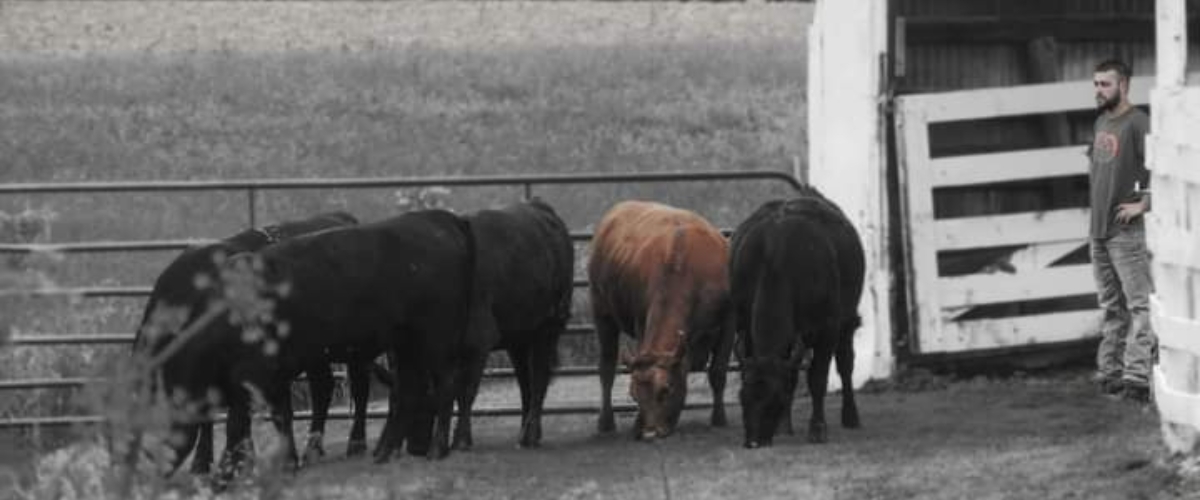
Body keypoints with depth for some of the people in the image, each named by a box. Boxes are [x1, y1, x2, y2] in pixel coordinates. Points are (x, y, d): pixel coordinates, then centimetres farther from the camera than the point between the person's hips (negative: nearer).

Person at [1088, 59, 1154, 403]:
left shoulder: (1137, 123, -12)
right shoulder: (1101, 122, 14)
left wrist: (1144, 204, -18)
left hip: (1126, 232, -9)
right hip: (1099, 231, 9)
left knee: (1139, 304, -9)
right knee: (1112, 307, 13)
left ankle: (1136, 376, -14)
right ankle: (1109, 372, 18)